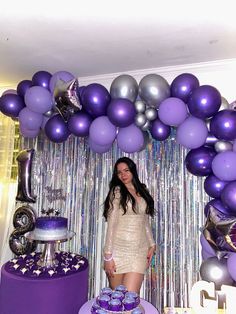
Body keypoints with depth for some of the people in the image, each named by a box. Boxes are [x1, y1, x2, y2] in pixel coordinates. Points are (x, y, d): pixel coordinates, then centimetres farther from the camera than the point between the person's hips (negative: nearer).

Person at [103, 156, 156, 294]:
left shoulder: (143, 191, 12)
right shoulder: (117, 191, -2)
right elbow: (111, 224, -6)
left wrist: (152, 245, 9)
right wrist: (108, 255, -9)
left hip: (139, 251, 3)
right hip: (119, 250, -3)